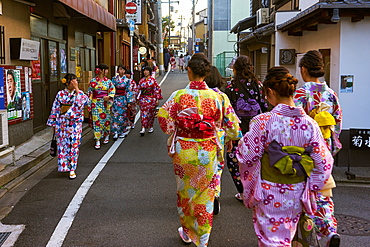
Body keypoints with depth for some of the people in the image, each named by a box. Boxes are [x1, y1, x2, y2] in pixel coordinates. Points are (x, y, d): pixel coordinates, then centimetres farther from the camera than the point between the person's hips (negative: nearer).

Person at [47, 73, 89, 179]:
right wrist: (53, 124, 4)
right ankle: (63, 166, 19)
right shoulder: (60, 94, 2)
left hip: (75, 124, 0)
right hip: (62, 124, 0)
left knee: (74, 145, -1)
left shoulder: (79, 93, 2)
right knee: (62, 145, 4)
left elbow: (84, 101, -19)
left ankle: (72, 169, 5)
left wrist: (77, 89, -15)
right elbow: (55, 109, 5)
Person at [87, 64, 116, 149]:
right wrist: (89, 104, -1)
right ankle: (97, 141, -4)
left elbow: (112, 90, 2)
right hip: (96, 103, -2)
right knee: (96, 121, -5)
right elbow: (90, 93, 2)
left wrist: (109, 96, -17)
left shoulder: (108, 81, 4)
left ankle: (106, 136, 30)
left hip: (106, 103, 2)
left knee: (106, 119, 8)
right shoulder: (93, 81, 0)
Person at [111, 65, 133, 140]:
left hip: (123, 99, -1)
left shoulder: (127, 80, 1)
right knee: (115, 115, -4)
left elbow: (128, 91, 0)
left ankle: (123, 132, 15)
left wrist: (129, 102, -4)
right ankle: (115, 133, -1)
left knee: (122, 115, 2)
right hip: (115, 99, 1)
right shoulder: (114, 79, 5)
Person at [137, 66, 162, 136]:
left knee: (151, 113, 7)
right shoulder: (141, 80, 6)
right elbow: (139, 89, 12)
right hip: (143, 99, 2)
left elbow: (157, 90, -4)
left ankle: (151, 127, 23)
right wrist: (138, 99, 10)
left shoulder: (153, 80, -3)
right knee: (143, 113, -6)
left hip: (151, 99, -2)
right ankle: (143, 128, -10)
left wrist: (157, 99, -8)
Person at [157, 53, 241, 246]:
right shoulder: (216, 97, -8)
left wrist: (173, 135, 4)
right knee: (205, 195, 13)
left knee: (185, 192, 20)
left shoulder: (179, 95, -11)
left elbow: (163, 117, -12)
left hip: (183, 150, 0)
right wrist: (230, 137, 19)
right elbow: (231, 125, -1)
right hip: (208, 152, 0)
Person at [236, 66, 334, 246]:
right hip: (296, 195, 5)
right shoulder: (309, 123, -7)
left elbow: (246, 156, -14)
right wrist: (310, 189, 8)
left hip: (269, 194, -4)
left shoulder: (263, 121, -19)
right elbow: (324, 162, -4)